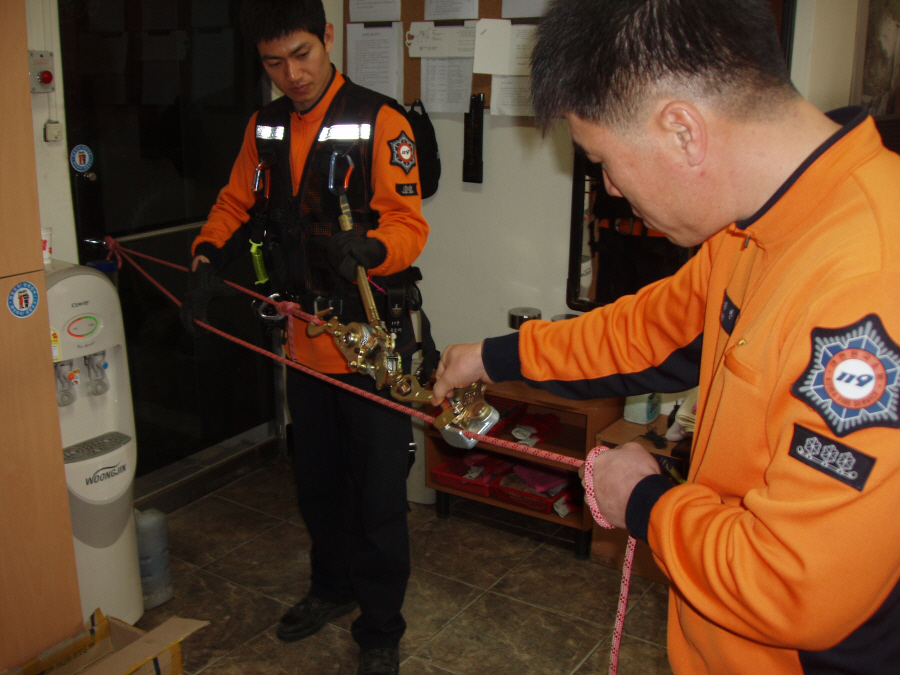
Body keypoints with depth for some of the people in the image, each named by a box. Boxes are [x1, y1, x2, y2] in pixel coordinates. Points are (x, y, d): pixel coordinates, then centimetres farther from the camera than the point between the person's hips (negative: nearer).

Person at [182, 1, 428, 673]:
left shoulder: (379, 121, -13)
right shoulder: (266, 126, 8)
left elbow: (409, 225, -20)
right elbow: (235, 204, 13)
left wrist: (365, 250, -41)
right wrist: (208, 258, -6)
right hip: (307, 337, 6)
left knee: (378, 492, 4)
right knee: (317, 479, 21)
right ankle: (333, 586, 44)